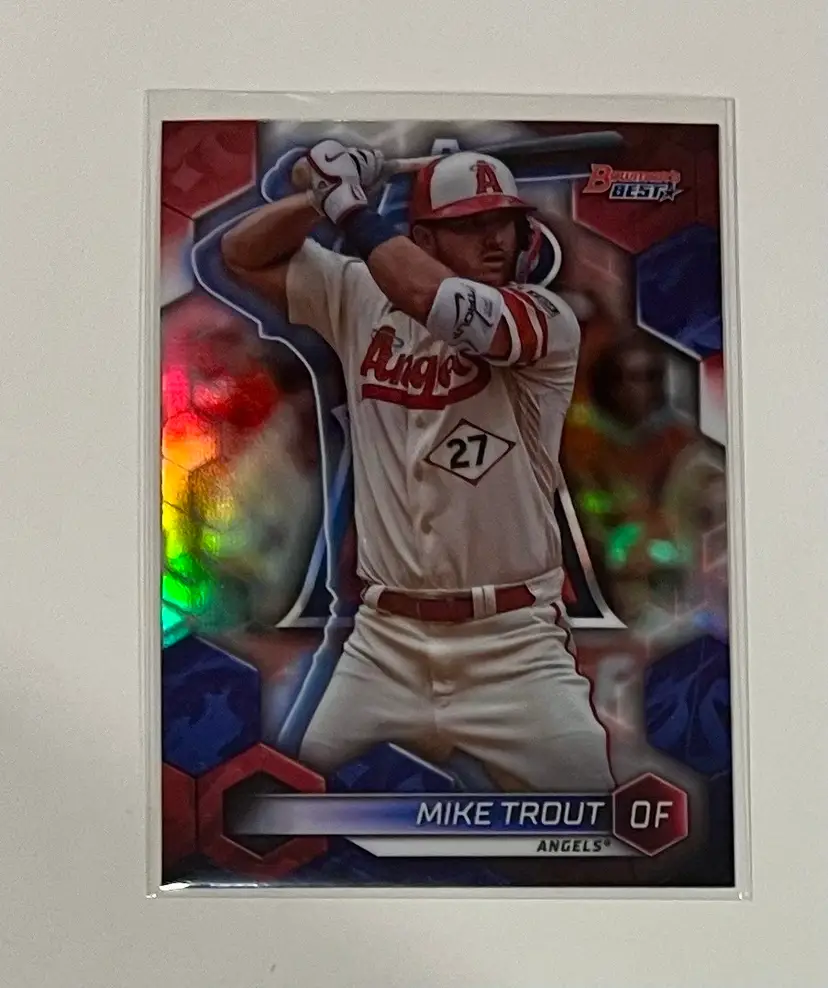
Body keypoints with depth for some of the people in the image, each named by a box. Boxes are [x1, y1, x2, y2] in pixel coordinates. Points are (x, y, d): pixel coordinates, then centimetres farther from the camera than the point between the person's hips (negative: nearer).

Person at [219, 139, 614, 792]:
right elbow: (241, 253, 12)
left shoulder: (550, 320, -6)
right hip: (383, 644, 3)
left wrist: (349, 205, -10)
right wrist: (326, 194, -3)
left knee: (585, 777, -2)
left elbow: (441, 304, -24)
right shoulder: (361, 297, 6)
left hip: (514, 646, -2)